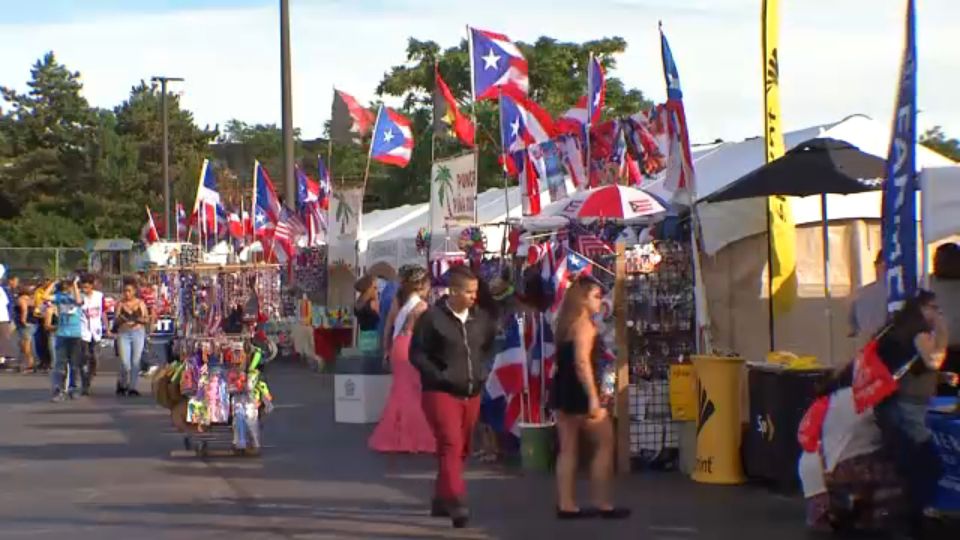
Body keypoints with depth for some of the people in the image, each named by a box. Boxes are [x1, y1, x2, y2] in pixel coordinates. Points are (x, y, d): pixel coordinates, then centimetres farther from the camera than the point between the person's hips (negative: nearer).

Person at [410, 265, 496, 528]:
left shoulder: (480, 318, 8)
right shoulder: (432, 317, -10)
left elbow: (490, 344, 27)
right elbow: (417, 353, -8)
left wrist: (480, 369, 14)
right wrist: (438, 376, -15)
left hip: (471, 393, 7)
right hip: (441, 392, -7)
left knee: (462, 449, 13)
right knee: (451, 446, -18)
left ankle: (441, 500, 27)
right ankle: (456, 502, -24)